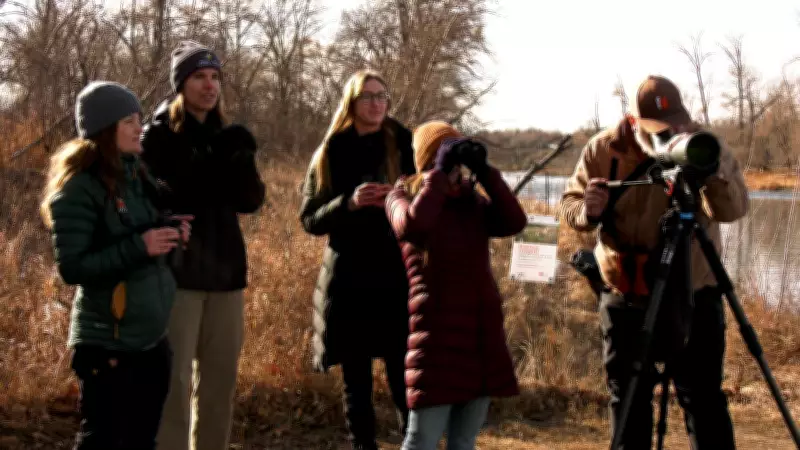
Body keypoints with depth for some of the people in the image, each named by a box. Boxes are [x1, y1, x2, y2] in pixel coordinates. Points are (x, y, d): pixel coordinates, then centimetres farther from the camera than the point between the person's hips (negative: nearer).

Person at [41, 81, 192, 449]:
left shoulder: (134, 173, 9)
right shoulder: (78, 189, -14)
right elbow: (71, 268, -20)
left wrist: (170, 230, 1)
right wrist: (138, 247, -24)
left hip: (152, 336, 8)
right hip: (107, 343, -8)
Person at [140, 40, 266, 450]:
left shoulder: (225, 135, 14)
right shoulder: (159, 135, -2)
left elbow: (251, 201, 5)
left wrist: (240, 160, -13)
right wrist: (215, 161, -21)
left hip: (225, 270, 6)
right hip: (176, 272, -6)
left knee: (220, 381, 9)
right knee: (174, 381, -8)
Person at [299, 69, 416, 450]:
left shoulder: (403, 145, 5)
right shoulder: (331, 153, 6)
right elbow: (310, 219, 3)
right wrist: (349, 203, -16)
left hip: (396, 278, -1)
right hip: (348, 281, 1)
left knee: (404, 377, -9)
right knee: (356, 381, 6)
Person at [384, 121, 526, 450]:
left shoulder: (473, 200, 15)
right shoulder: (404, 195, 3)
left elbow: (515, 222, -2)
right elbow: (412, 226, -20)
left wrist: (484, 171, -6)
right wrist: (439, 174, -16)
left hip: (482, 328, 5)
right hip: (438, 329, -5)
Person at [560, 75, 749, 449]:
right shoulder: (603, 150, -5)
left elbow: (735, 209, -17)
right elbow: (569, 205, 3)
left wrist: (715, 175, -36)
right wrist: (588, 211, -20)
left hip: (694, 293, -2)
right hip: (625, 296, 2)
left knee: (703, 397, 0)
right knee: (628, 400, 11)